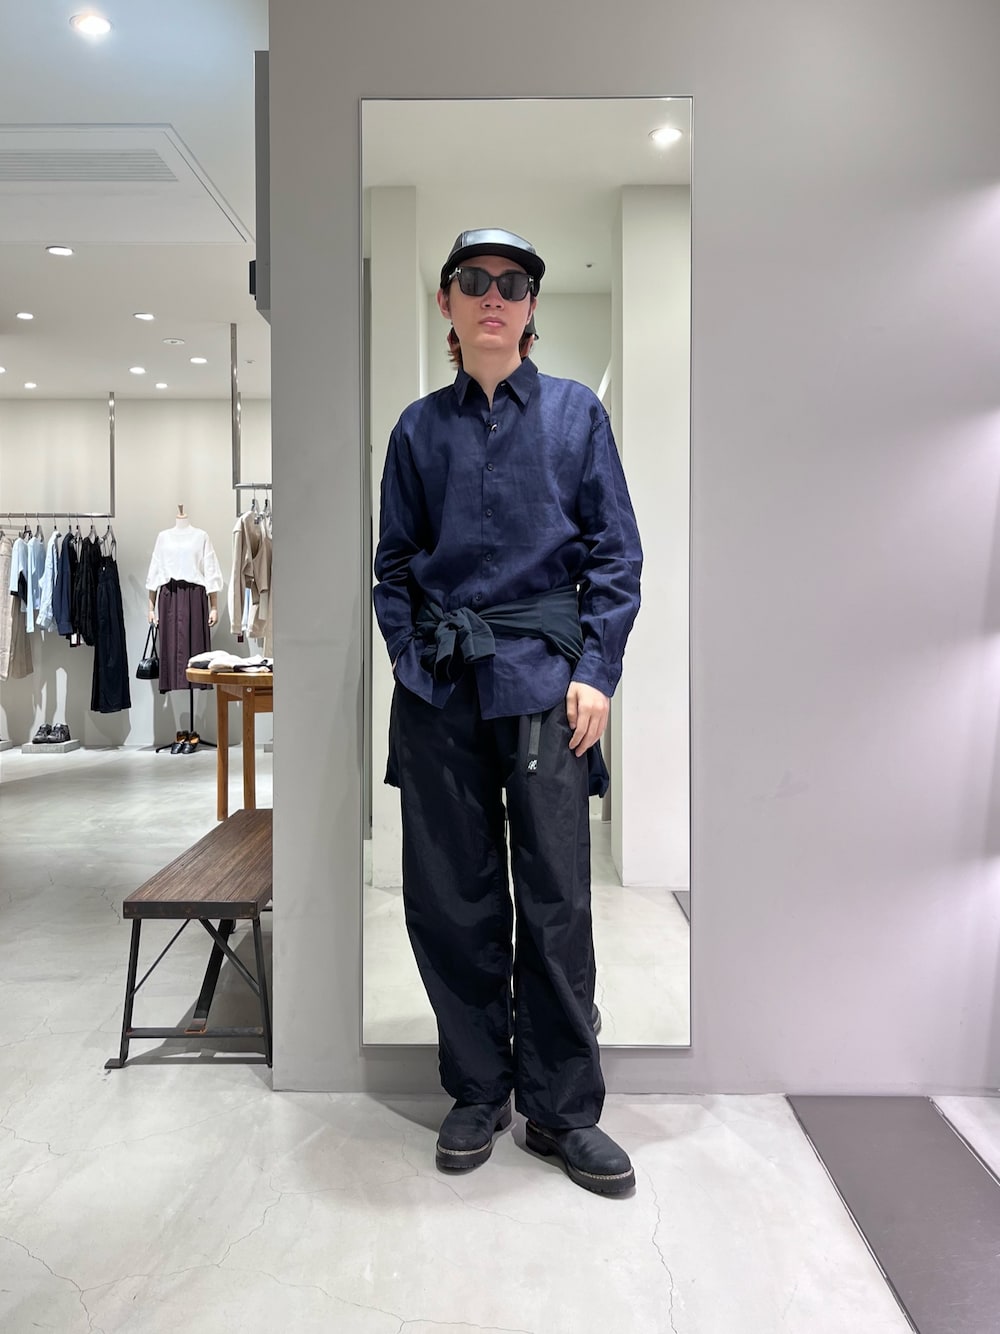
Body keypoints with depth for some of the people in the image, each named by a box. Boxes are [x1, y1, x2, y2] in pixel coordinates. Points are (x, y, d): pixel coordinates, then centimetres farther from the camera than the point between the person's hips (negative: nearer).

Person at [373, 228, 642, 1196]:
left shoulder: (576, 412, 8)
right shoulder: (420, 428, 12)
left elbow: (616, 553, 4)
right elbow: (393, 563, 14)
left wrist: (596, 671, -6)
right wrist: (412, 657, 1)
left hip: (544, 681, -1)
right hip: (438, 689, 2)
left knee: (557, 901, 1)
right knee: (450, 898, 6)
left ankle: (561, 1109, 18)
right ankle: (478, 1092, 25)